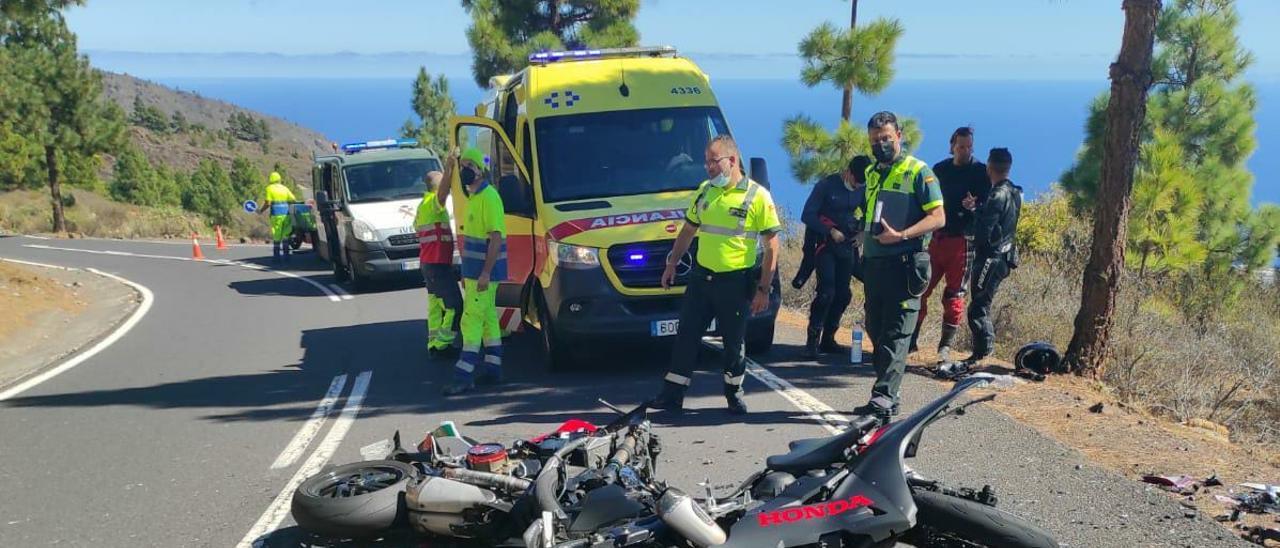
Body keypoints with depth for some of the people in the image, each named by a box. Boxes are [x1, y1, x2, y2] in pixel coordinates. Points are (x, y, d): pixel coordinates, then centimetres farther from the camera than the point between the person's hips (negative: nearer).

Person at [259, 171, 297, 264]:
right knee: (285, 236, 10)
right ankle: (286, 256, 11)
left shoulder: (269, 189, 0)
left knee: (276, 236, 2)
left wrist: (261, 210, 7)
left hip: (276, 215, -4)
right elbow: (294, 200, 5)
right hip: (286, 213, 4)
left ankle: (276, 257, 3)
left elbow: (267, 203, -6)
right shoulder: (285, 188, 12)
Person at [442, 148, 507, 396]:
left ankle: (464, 375, -10)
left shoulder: (489, 197, -17)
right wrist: (467, 272, 22)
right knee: (488, 318, 13)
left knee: (472, 320, -10)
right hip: (475, 271, 10)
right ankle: (492, 369, 19)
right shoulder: (474, 197, 15)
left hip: (484, 272, -10)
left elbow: (496, 238, -21)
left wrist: (485, 273, -25)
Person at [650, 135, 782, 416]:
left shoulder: (757, 196, -9)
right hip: (701, 276, 5)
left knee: (733, 342, 7)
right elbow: (688, 230, 20)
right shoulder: (705, 191, 8)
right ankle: (672, 395, 11)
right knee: (686, 337, 5)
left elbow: (772, 247, -8)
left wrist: (763, 289, -11)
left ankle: (734, 393, 25)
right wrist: (672, 264, 16)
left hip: (736, 282, -4)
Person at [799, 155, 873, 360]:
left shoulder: (862, 189, 5)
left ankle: (828, 340, 14)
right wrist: (830, 231, -17)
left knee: (843, 294, 4)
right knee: (826, 292, -17)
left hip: (847, 246, 5)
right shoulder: (826, 186, -9)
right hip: (825, 245, -5)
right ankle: (812, 341, -12)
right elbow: (807, 216, -9)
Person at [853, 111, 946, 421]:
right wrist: (865, 240, 14)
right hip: (874, 264, 8)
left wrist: (901, 235, -21)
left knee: (896, 334, -9)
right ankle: (889, 398, 18)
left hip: (904, 265, -8)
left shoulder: (918, 172, -4)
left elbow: (938, 218, -10)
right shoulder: (871, 174, 18)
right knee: (875, 329, 10)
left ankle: (883, 398, -14)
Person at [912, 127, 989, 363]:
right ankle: (910, 340, 10)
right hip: (935, 237, 3)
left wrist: (974, 207, -25)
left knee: (954, 295, 0)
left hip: (962, 241, -3)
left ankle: (945, 347, 6)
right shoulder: (939, 170, 12)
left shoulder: (980, 172, 1)